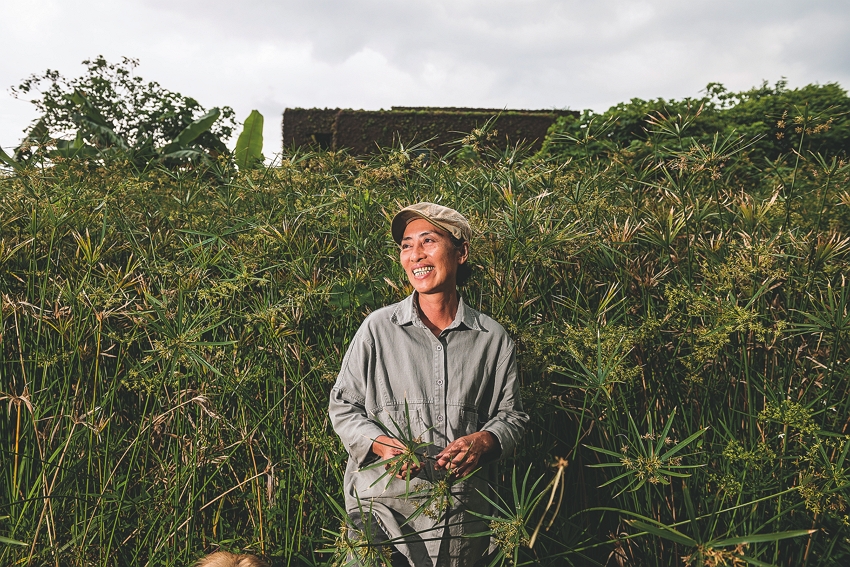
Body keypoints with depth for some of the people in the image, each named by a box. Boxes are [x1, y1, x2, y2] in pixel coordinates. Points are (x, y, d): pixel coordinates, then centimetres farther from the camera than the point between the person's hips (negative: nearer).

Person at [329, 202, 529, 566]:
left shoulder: (492, 338, 2)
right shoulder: (378, 328, -2)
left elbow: (511, 414, 9)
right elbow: (343, 407, 3)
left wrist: (484, 441, -12)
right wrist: (381, 444, -15)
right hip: (384, 507, -1)